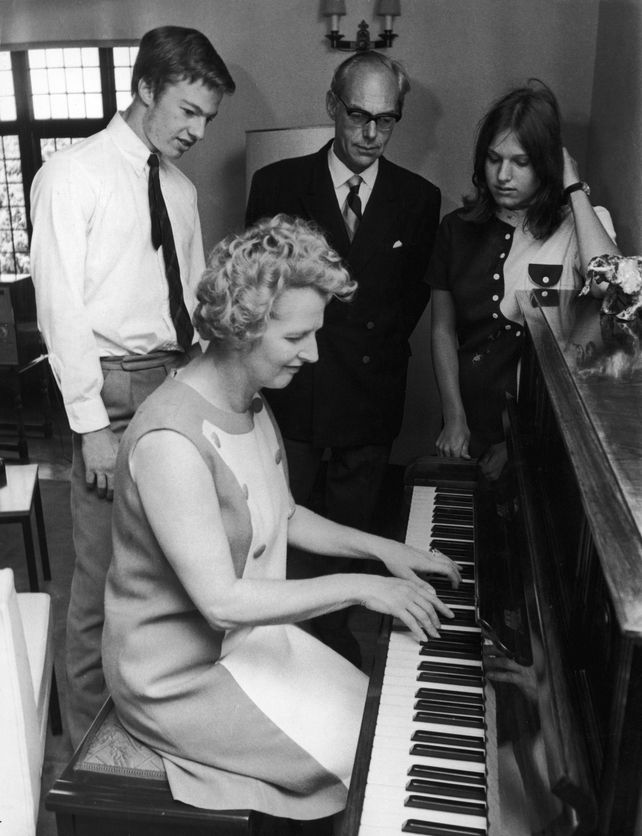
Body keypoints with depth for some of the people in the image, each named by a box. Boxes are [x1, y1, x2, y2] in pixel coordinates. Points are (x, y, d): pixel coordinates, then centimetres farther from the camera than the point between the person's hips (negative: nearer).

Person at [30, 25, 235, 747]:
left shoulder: (181, 190, 15)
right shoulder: (72, 177, -4)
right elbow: (61, 309, -10)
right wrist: (92, 424, -14)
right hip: (116, 388, -6)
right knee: (105, 576, 1)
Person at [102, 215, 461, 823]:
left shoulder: (252, 404, 0)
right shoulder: (171, 441, -31)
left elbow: (283, 518, 11)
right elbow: (222, 601, -31)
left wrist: (384, 550, 1)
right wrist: (357, 587, -26)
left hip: (251, 633, 8)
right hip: (183, 678, -8)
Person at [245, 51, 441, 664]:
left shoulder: (419, 199, 1)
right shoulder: (277, 184, -3)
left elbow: (416, 295, 11)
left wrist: (379, 348, 4)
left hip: (372, 394, 2)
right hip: (292, 389, -1)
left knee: (351, 531, 15)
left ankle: (336, 632, 36)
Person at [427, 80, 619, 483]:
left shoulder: (581, 223, -6)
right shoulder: (458, 229, 3)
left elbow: (609, 287, -28)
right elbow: (443, 330, 4)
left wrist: (574, 189, -17)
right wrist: (455, 418, -4)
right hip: (472, 426, 3)